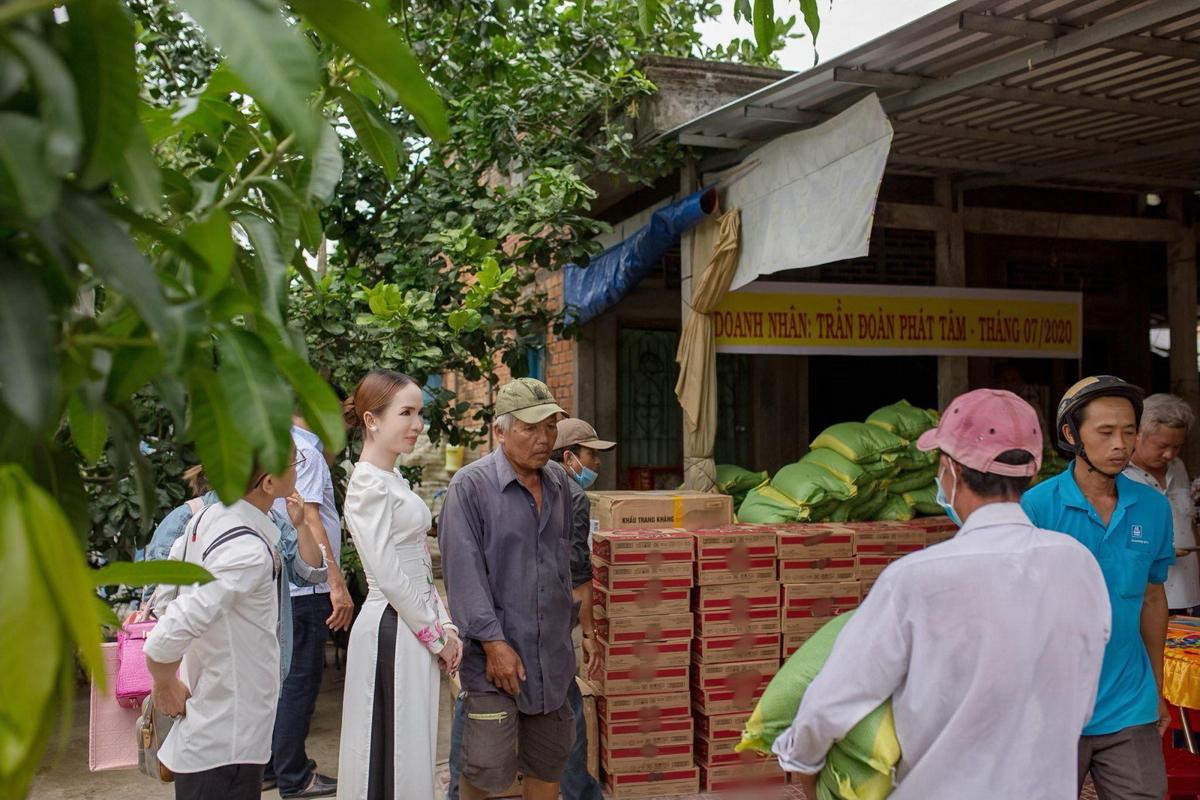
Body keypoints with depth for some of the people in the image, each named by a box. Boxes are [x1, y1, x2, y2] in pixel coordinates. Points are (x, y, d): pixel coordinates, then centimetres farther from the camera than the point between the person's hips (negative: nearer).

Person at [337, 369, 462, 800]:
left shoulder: (395, 481, 13)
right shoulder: (369, 486, -15)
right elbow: (389, 575, -18)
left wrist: (445, 627, 7)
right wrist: (436, 635, -11)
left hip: (416, 629, 9)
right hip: (390, 630, -9)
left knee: (412, 748, 14)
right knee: (392, 751, -1)